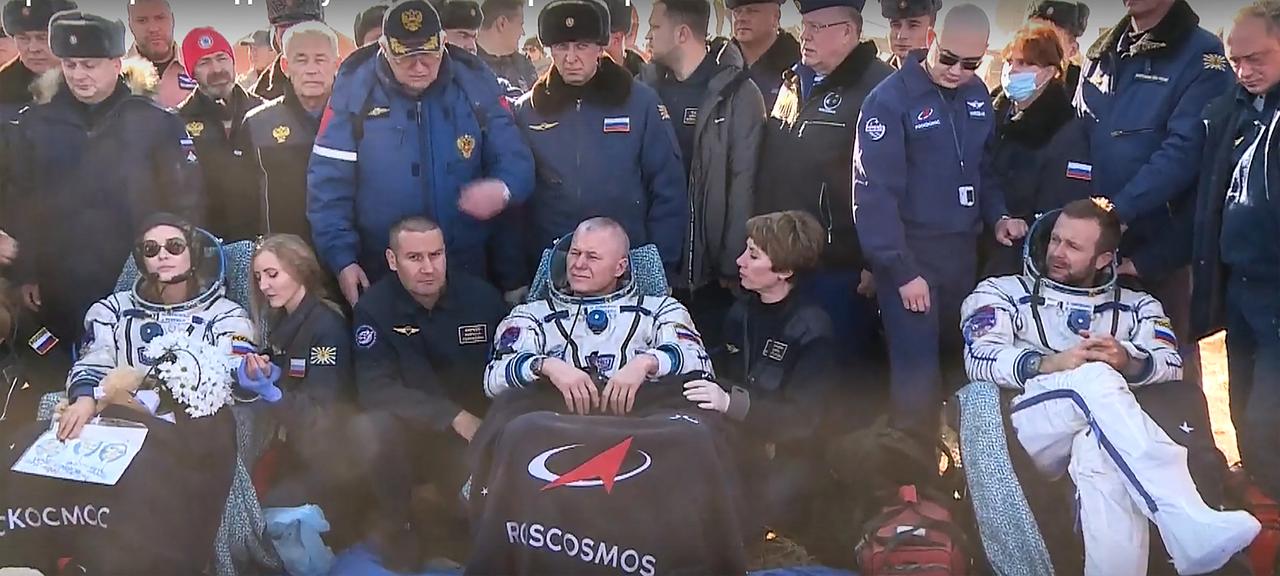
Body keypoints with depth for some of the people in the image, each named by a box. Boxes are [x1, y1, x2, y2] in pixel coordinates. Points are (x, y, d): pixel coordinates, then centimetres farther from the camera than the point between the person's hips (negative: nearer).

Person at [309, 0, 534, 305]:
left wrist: (502, 189, -23)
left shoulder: (474, 83, -3)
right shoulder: (355, 88, -8)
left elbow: (515, 160, 0)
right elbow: (328, 184, -6)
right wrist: (342, 259, -13)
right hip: (381, 275, -1)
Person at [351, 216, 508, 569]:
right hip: (408, 430, 0)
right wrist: (454, 417, -27)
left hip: (477, 432, 0)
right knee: (372, 429, -33)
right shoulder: (374, 307, -9)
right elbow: (376, 389, -18)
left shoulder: (482, 297, -4)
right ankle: (394, 528, -7)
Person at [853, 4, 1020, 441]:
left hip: (964, 250, 6)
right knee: (917, 371, -7)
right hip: (911, 254, -6)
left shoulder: (978, 95, 7)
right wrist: (901, 270, -18)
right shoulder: (891, 99, -14)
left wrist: (997, 216, 0)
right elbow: (875, 193, -16)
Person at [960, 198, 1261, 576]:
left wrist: (1129, 363, -15)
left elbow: (1172, 366, 9)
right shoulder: (1003, 293, 22)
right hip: (1036, 427, -1)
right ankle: (1191, 525, -51)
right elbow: (979, 358, 2)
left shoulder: (1135, 307, 28)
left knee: (1099, 453, -40)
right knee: (1096, 378, -36)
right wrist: (1049, 364, -16)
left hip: (1102, 434, 1)